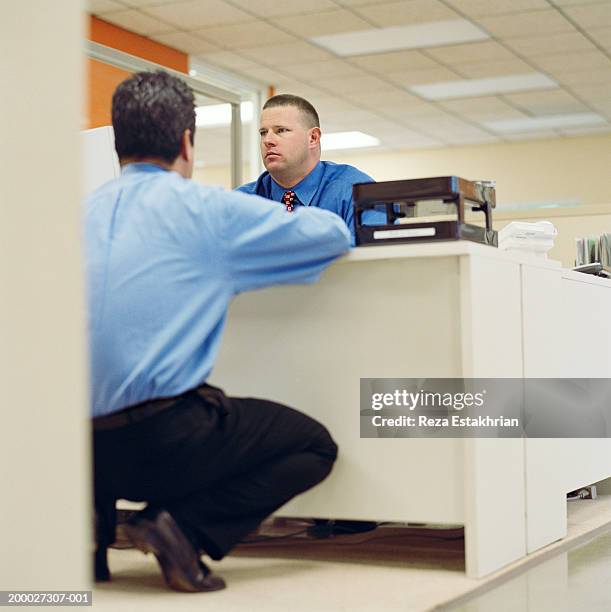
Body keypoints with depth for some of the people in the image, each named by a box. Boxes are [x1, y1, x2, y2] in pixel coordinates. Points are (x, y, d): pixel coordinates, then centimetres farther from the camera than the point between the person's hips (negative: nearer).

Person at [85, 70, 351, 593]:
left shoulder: (88, 212, 10)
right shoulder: (207, 208, -4)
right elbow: (335, 233, 4)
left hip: (83, 447, 6)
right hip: (160, 440, -6)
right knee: (315, 445, 12)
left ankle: (92, 523, 16)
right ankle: (185, 527, -5)